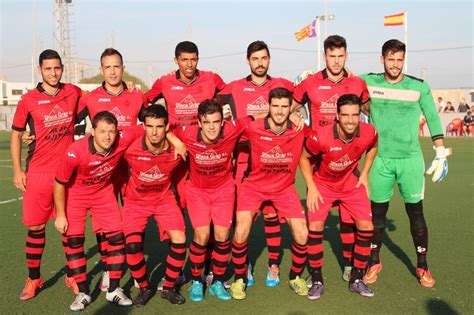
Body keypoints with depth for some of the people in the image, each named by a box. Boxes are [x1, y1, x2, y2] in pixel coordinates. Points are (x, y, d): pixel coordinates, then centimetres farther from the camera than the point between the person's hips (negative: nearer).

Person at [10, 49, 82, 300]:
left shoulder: (73, 92, 2)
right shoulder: (28, 100, -3)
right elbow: (15, 135, 5)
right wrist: (17, 170, 1)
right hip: (38, 172, -1)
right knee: (35, 226, 5)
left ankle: (73, 275, 24)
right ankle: (33, 278, 21)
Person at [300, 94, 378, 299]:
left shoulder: (369, 133, -23)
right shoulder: (320, 136, -32)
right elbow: (303, 158, -12)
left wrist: (364, 175, 1)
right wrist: (311, 188, -15)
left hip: (352, 183, 3)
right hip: (323, 183, -2)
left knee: (366, 226, -5)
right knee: (315, 226, -15)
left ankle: (356, 280, 13)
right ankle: (316, 280, 3)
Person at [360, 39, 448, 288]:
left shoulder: (419, 87, -1)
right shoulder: (369, 82, 0)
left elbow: (433, 119, 5)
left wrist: (441, 153, 3)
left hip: (410, 159, 0)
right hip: (380, 159, 1)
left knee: (415, 212, 4)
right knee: (377, 212, 8)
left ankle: (422, 266, 19)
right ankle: (374, 262, 25)